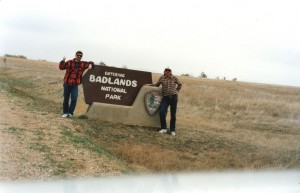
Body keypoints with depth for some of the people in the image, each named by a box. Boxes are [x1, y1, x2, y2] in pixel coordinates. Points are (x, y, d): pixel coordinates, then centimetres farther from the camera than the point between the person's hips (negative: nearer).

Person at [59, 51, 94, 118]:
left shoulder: (83, 64, 7)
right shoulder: (69, 62, -1)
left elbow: (90, 63, 20)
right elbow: (61, 67, -3)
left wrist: (90, 65, -3)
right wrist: (63, 61, -20)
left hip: (75, 85, 1)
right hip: (67, 84, -1)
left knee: (74, 100, -10)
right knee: (66, 99, 7)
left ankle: (70, 113, -2)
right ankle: (65, 112, 19)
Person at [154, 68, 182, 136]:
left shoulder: (174, 78, 3)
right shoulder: (161, 78, 4)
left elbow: (180, 84, 20)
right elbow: (156, 85, 17)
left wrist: (176, 90, 9)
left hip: (173, 97, -1)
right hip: (165, 97, 1)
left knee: (173, 114, 3)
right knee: (162, 112, -15)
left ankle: (172, 130, 12)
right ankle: (164, 128, -3)